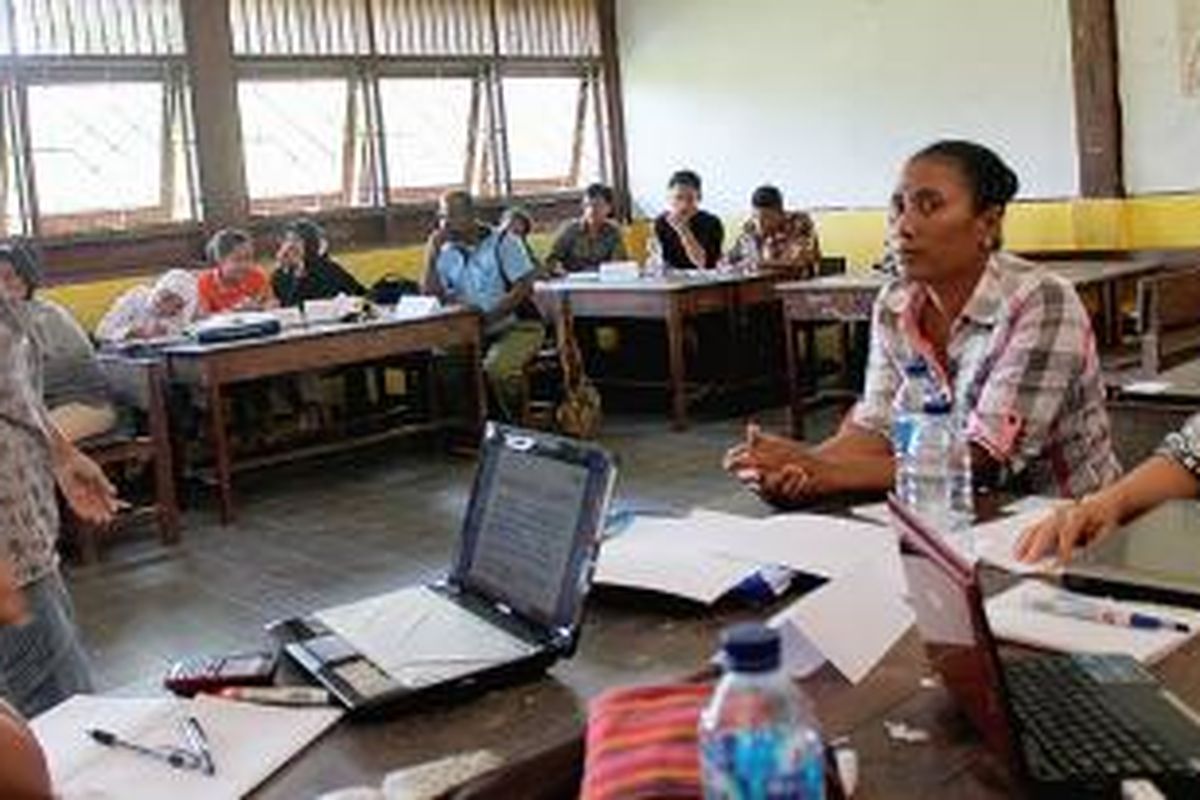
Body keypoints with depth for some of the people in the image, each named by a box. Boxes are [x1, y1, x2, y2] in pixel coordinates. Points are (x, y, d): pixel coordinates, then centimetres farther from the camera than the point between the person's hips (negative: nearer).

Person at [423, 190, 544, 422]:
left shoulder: (502, 243, -4)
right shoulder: (446, 253, 9)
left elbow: (524, 287, -12)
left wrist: (489, 317, -20)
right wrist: (431, 255, -7)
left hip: (518, 326, -5)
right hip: (473, 333, 5)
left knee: (496, 367, -31)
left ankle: (519, 424, -8)